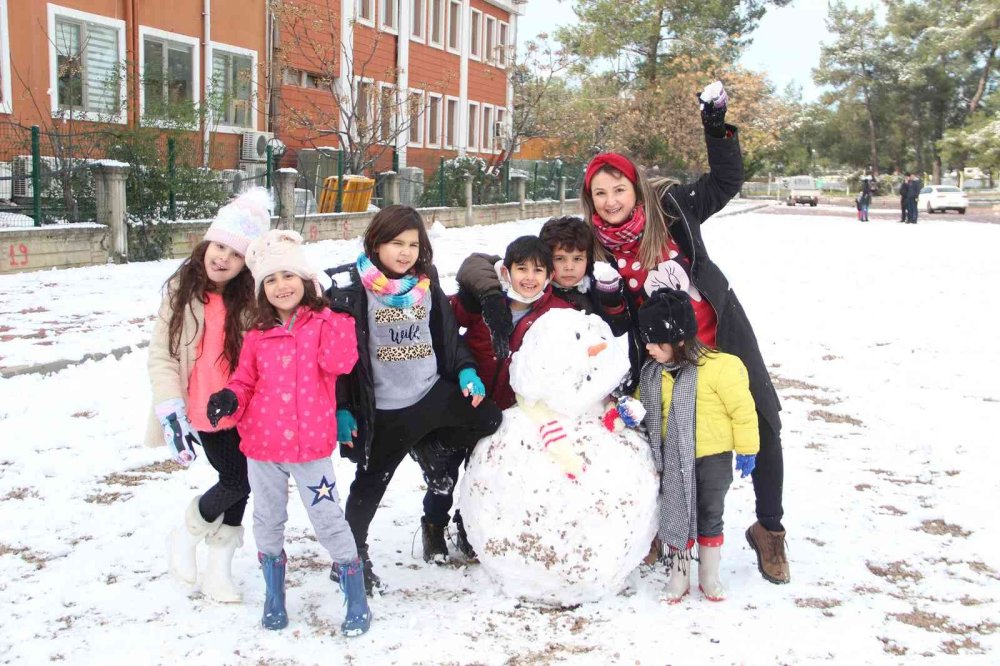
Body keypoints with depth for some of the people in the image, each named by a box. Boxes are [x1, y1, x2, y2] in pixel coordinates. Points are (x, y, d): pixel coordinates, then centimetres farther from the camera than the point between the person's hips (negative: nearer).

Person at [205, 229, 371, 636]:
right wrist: (230, 399, -9)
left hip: (311, 443, -4)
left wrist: (338, 314, -17)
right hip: (262, 443, 5)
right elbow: (246, 381, 11)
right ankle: (273, 599, 36)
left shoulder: (324, 323, -4)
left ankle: (357, 604, 12)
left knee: (328, 521, -2)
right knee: (268, 523, 17)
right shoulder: (258, 336, 6)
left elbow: (339, 362, -19)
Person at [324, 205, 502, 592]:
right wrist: (341, 407, -13)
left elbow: (447, 335, 17)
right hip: (383, 411, -5)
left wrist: (465, 370, 3)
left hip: (434, 394, 6)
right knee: (370, 483, 5)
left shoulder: (426, 284, 7)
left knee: (488, 419, 10)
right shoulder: (351, 288, -11)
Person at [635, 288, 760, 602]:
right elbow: (645, 401, 16)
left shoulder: (719, 367, -20)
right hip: (673, 459, 4)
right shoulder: (652, 372, -2)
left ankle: (710, 574, 29)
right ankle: (678, 574, 26)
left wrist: (747, 449, -6)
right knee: (675, 515, 10)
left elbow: (742, 407, -13)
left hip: (713, 457, -4)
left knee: (710, 516, 12)